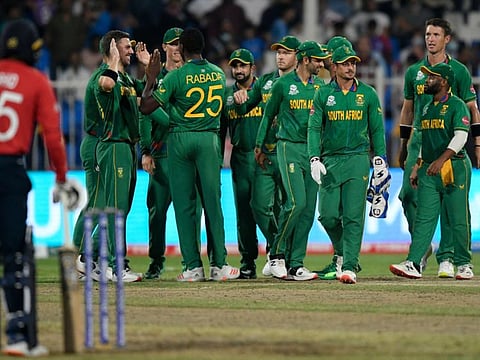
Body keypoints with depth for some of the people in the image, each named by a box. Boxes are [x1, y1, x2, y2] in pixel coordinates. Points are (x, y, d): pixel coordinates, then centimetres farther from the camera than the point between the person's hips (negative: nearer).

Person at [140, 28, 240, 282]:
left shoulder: (176, 77, -11)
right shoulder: (218, 74, 4)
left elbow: (145, 107, -9)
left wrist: (151, 78, 2)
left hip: (180, 139, -3)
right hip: (210, 139, 3)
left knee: (184, 203, 1)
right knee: (212, 201, 6)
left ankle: (193, 267, -1)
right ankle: (218, 264, 4)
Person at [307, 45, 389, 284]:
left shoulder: (368, 94, 6)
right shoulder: (323, 94, 6)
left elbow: (377, 129, 9)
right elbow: (314, 128, 3)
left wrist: (380, 161, 3)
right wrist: (314, 159, -9)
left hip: (358, 159, -1)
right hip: (330, 160, 1)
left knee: (353, 216, -9)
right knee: (328, 215, -3)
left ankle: (350, 266, -9)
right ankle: (344, 252, 23)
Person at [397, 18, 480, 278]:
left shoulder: (459, 71, 2)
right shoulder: (414, 71, 12)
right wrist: (402, 146, 16)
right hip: (419, 140, 3)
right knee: (409, 194, -4)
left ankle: (446, 257, 1)